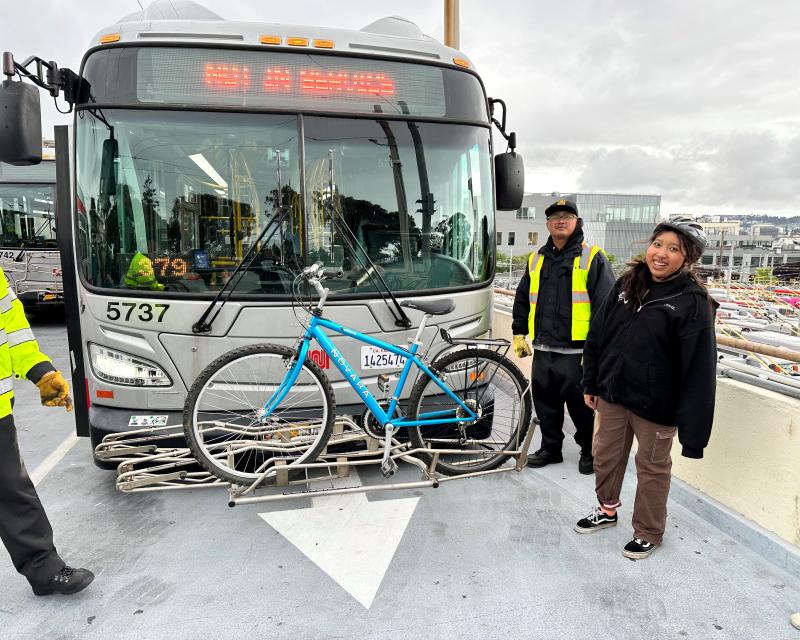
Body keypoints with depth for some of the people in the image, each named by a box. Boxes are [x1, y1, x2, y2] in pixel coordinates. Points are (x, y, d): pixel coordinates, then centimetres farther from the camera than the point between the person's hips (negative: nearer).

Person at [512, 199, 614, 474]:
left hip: (577, 351, -5)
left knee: (581, 405, 6)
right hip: (542, 349, 5)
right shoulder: (536, 259, 13)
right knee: (545, 402, 14)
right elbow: (522, 299, 19)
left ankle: (589, 451, 27)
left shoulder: (593, 258, -3)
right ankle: (550, 448, 32)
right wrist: (518, 333, 14)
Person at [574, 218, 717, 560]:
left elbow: (699, 369, -16)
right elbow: (597, 334, 7)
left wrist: (693, 428, -17)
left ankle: (648, 533, 36)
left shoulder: (693, 302, -14)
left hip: (655, 404, -5)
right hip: (612, 394, 5)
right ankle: (607, 509, 45)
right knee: (605, 455, 20)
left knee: (652, 467, 14)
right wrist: (591, 383, 9)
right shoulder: (626, 284, 1)